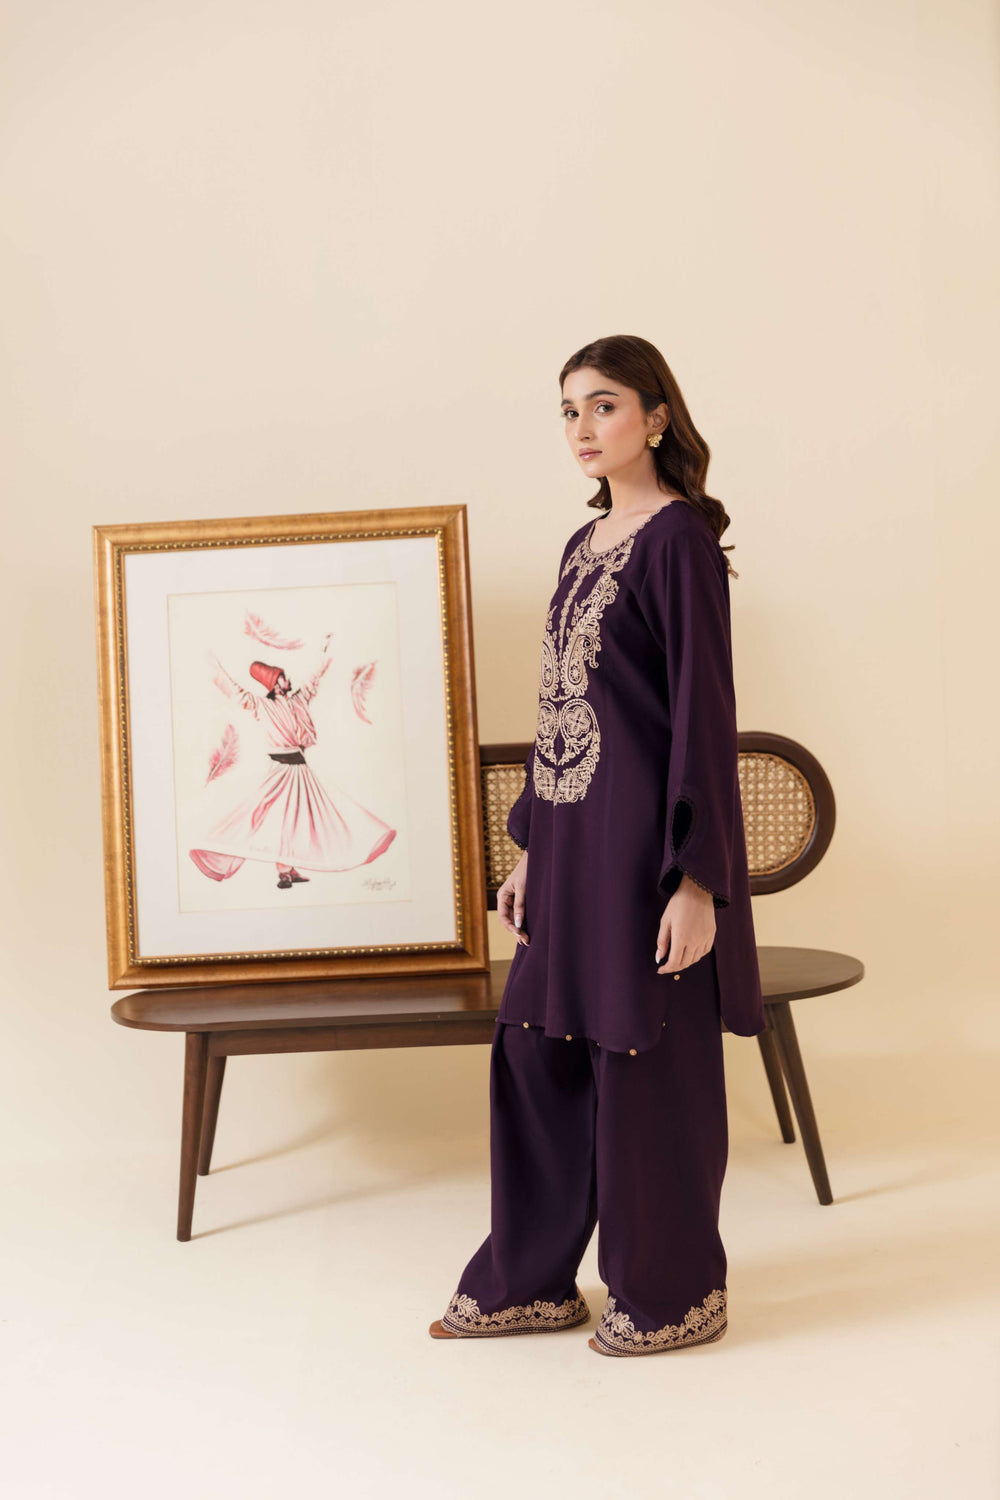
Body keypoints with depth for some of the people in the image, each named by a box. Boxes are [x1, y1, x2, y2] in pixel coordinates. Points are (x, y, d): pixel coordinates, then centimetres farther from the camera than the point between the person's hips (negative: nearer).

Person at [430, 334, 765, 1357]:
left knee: (648, 1063, 3)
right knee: (536, 1051, 12)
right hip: (572, 840, 9)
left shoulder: (678, 540, -11)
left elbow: (704, 712, -15)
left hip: (645, 838, -8)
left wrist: (698, 880, -19)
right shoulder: (586, 543, 14)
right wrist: (529, 849, 16)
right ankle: (532, 1281, 27)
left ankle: (674, 1294, 22)